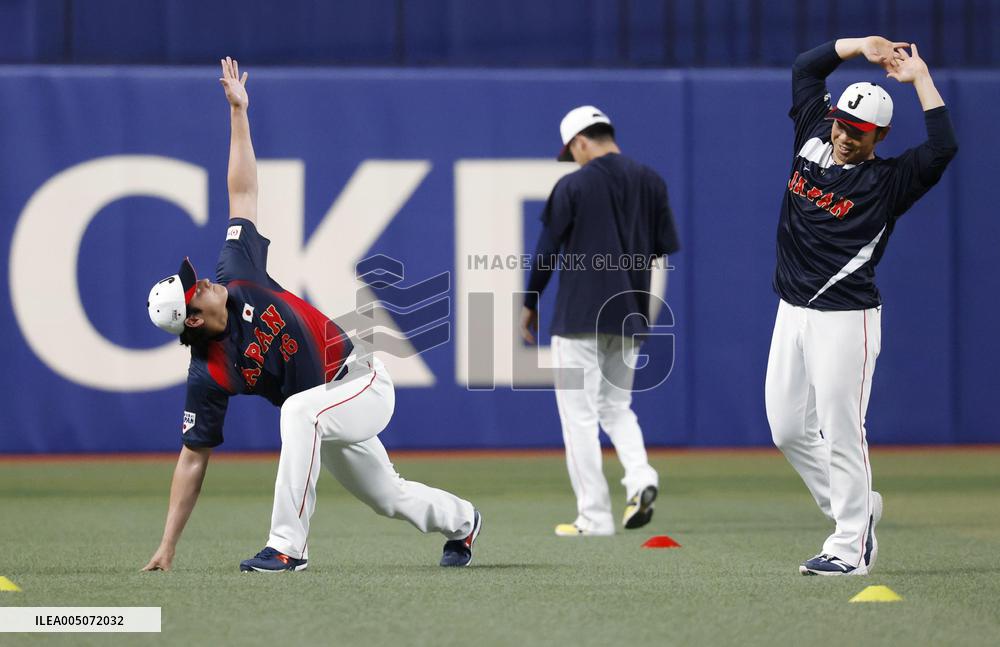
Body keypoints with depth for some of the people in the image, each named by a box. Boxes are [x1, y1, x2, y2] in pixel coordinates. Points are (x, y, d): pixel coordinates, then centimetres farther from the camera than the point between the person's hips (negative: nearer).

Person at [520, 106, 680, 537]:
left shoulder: (573, 186, -8)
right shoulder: (650, 182, 6)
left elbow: (547, 251, -5)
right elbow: (665, 249, 9)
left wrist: (529, 304, 8)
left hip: (580, 314, -6)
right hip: (630, 316, 6)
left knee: (579, 413, 0)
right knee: (616, 405, 19)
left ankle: (594, 516, -3)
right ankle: (640, 478, -8)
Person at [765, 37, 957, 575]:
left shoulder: (886, 181, -8)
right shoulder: (812, 142, 9)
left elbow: (942, 149, -25)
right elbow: (806, 66, 15)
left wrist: (920, 78, -17)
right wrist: (865, 46, 5)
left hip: (846, 321, -7)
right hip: (793, 311, 7)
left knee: (841, 431, -7)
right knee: (788, 430, 8)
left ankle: (849, 548, -1)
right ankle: (856, 508, 26)